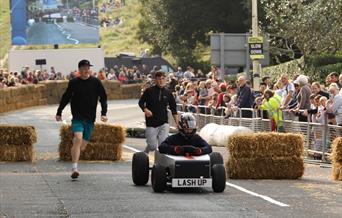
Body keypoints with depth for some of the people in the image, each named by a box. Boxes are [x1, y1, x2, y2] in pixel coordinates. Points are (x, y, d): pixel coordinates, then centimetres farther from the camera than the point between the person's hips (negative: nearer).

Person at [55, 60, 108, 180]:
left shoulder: (96, 82, 3)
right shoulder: (73, 83, 1)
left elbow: (103, 97, 8)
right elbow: (65, 98, 12)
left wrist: (103, 113, -4)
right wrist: (59, 113, 16)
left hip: (90, 118, 2)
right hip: (77, 117, -2)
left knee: (82, 145, 5)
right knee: (78, 139, -22)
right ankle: (74, 169, -25)